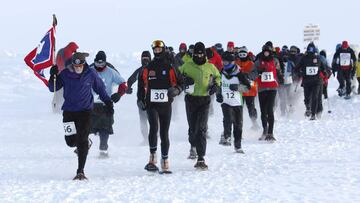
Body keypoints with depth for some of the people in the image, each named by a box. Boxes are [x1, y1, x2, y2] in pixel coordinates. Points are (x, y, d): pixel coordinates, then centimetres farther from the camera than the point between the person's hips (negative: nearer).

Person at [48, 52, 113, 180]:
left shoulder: (90, 74, -3)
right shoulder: (65, 74, -3)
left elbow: (100, 88, 11)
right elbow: (53, 88, 1)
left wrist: (108, 103, 12)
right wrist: (53, 77, -18)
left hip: (85, 111, -1)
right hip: (69, 111, 1)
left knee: (82, 142, -10)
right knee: (71, 142, -1)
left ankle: (80, 171, -6)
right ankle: (81, 144, 38)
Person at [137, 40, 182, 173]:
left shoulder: (169, 68, 5)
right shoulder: (148, 68, 8)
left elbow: (178, 83, 6)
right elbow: (141, 84, 15)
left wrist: (176, 90, -17)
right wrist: (140, 99, 4)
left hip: (166, 105, 0)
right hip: (151, 104, 0)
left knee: (164, 133, 4)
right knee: (154, 128, -23)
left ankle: (165, 162, 11)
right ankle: (153, 157, -15)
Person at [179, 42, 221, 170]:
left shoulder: (210, 67, 4)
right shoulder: (187, 66, 2)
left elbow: (217, 76, 23)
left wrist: (216, 85, 3)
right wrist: (184, 80, -10)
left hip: (204, 100, -1)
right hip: (191, 100, 1)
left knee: (201, 129, -11)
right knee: (192, 127, 9)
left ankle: (201, 159, -14)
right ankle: (193, 146, 41)